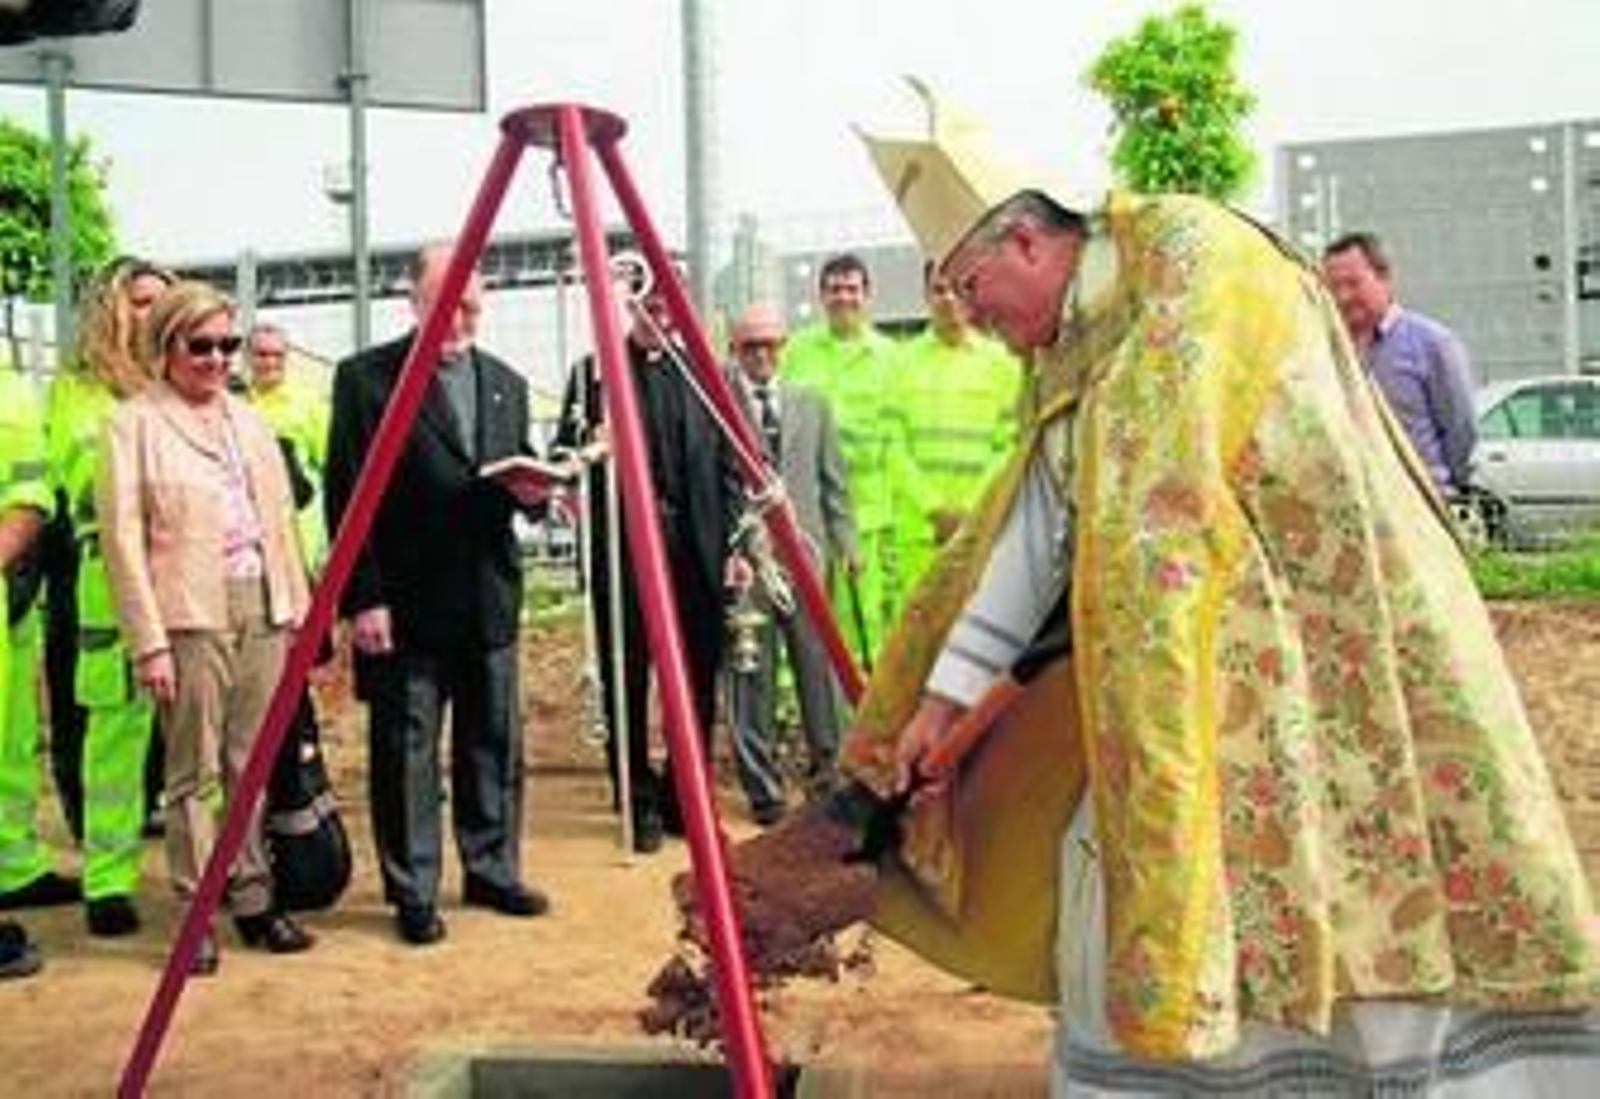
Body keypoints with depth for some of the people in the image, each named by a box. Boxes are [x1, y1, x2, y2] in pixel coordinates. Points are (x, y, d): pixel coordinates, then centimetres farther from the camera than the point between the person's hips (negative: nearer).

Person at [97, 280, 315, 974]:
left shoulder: (247, 419, 16)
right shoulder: (134, 424, -1)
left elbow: (281, 518, 17)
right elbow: (123, 539, -6)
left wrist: (298, 606, 9)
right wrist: (148, 643, -11)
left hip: (261, 609, 5)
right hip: (191, 617, -5)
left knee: (251, 766, 9)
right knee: (194, 773, 0)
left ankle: (253, 898, 18)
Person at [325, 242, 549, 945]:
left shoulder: (506, 384, 13)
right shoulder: (365, 377, -3)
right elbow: (346, 497, -7)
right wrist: (362, 599, -12)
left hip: (488, 600, 5)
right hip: (405, 602, -5)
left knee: (495, 743, 12)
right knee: (405, 749, 2)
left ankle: (492, 872, 26)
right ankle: (412, 893, 14)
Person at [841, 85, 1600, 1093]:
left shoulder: (1188, 248, -8)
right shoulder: (1065, 362, 14)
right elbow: (1023, 535, 9)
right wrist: (942, 696, 5)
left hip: (1328, 640, -7)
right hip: (1194, 673, 8)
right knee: (1132, 884, 3)